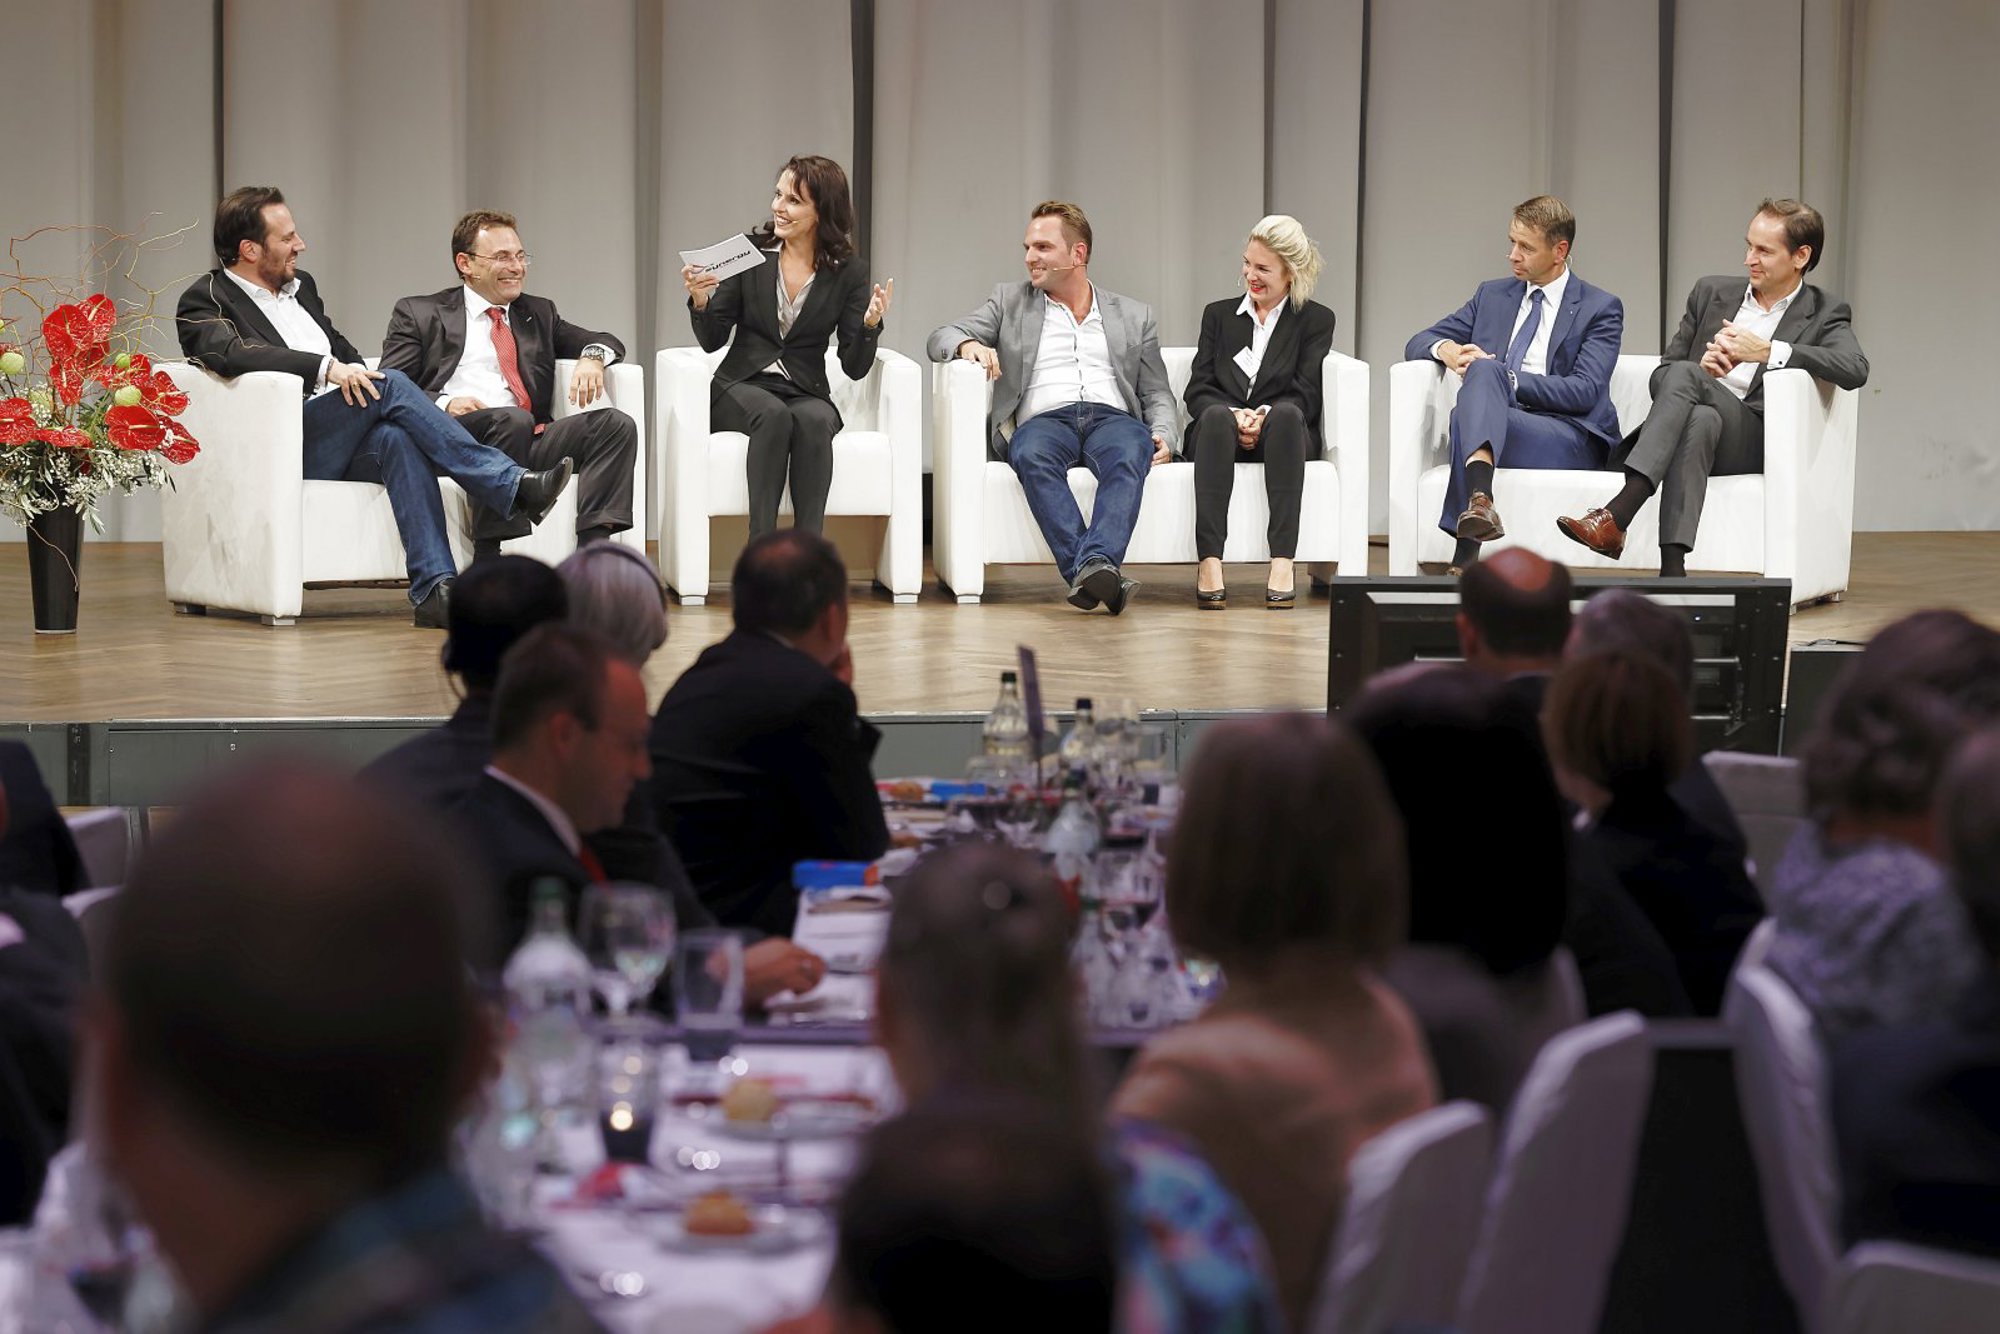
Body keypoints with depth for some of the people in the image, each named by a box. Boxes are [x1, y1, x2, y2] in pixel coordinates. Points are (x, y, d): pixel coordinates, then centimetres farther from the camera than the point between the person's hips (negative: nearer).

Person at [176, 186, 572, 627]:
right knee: (392, 383, -28)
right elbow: (233, 353, -20)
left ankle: (434, 588, -43)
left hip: (347, 446, 6)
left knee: (398, 438, -31)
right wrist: (325, 369, -29)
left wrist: (359, 374, 6)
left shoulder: (301, 286, 25)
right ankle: (514, 487, -29)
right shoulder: (204, 301, 1)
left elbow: (344, 352, 31)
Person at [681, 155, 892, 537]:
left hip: (806, 393, 0)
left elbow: (854, 367, 0)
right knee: (774, 415, -34)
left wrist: (870, 324, -19)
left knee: (813, 421, -35)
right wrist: (700, 302, -17)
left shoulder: (849, 271, 2)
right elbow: (712, 341, 4)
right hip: (741, 387, 0)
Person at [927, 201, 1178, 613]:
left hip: (1113, 419, 0)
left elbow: (1157, 394, 22)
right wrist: (968, 344, -8)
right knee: (1032, 453, -38)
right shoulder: (1009, 301, 24)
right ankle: (1084, 571, -50)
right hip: (1043, 420, 0)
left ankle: (1096, 562, -57)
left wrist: (1163, 435, -1)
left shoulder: (1134, 315, 25)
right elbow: (940, 337, 16)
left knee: (1129, 454, -37)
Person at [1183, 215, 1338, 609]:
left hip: (1282, 432, -1)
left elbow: (1306, 395, 1)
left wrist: (1265, 416, -19)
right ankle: (1210, 564, -49)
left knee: (1286, 413, -37)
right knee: (1216, 415, -36)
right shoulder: (1218, 315, 21)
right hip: (1221, 431, 1)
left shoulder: (1316, 320, 13)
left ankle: (1282, 563, -48)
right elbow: (1197, 390, 9)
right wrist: (1233, 416, -13)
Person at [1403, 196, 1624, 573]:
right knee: (1483, 369, -33)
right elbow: (1418, 344, 22)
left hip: (1569, 436, -4)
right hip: (1496, 424, 4)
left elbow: (1584, 391, -6)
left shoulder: (1600, 308, 8)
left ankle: (1466, 552, -48)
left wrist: (1504, 378, -14)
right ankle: (1479, 497, -57)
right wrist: (1445, 349, -4)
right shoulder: (1492, 295, 23)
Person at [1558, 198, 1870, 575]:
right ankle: (1672, 566, -52)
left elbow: (1856, 370, -10)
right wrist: (1702, 365, -5)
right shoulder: (1711, 292, 22)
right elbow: (1662, 372, 19)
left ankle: (1615, 516, -47)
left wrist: (1768, 351, -15)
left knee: (1683, 374, -32)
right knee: (1700, 419, -36)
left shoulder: (1825, 314, 11)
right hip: (1695, 418, 3)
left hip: (1755, 440, -3)